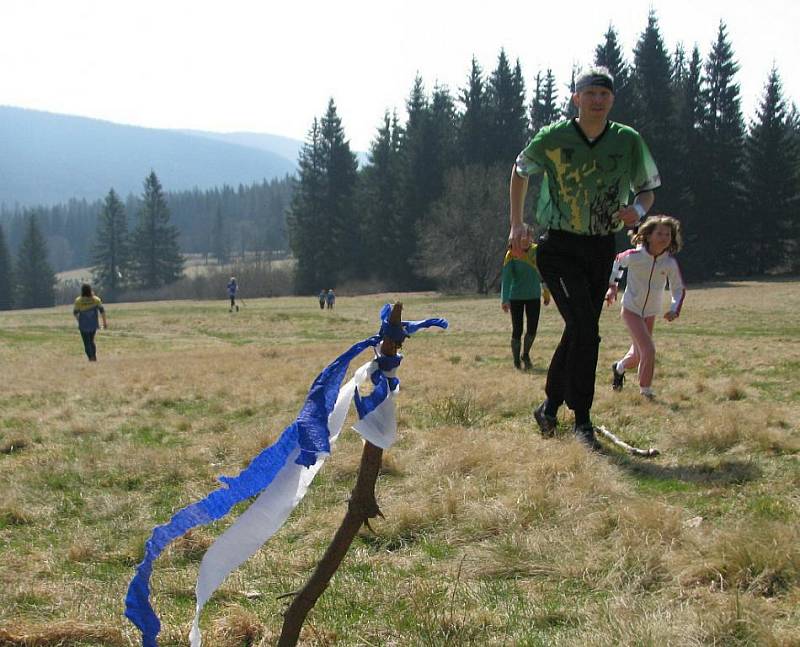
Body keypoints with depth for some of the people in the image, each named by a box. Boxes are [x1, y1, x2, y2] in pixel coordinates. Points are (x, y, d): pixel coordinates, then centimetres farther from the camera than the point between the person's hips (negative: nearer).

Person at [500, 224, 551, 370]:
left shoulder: (537, 251, -3)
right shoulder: (512, 254, -14)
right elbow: (506, 277, -18)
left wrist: (546, 292, 16)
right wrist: (505, 300, -26)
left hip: (533, 296, 3)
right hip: (516, 297, -3)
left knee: (532, 329, -1)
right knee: (517, 331, -1)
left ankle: (526, 355, 25)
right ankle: (516, 361, 16)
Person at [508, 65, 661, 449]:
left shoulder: (629, 141, -2)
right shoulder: (553, 139, -6)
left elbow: (647, 189, 11)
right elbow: (520, 171, 12)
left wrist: (638, 210, -13)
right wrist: (516, 224, 6)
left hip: (601, 249, 4)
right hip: (559, 246, -4)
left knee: (579, 331, 10)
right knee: (585, 330, -18)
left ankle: (550, 406, 29)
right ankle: (582, 421, -10)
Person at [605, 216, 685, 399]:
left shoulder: (670, 263, -14)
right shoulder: (634, 256, -21)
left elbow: (679, 289, -3)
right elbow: (617, 262, 2)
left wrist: (674, 310, -19)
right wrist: (612, 286, 5)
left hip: (651, 312, 4)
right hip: (631, 309, -4)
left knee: (638, 355, 15)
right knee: (649, 350, -18)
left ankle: (619, 367, 49)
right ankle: (645, 391, 0)